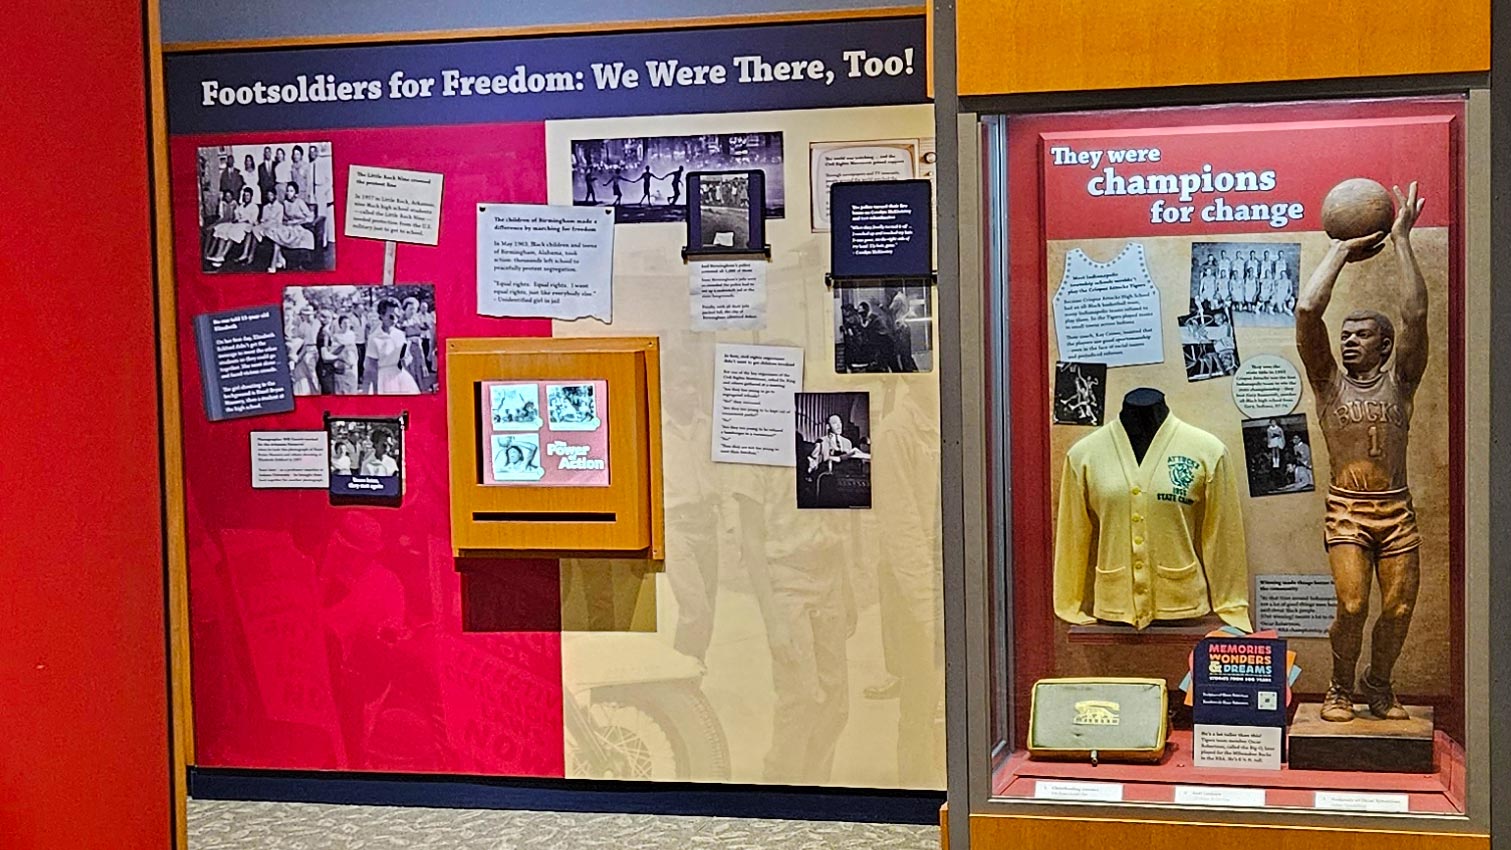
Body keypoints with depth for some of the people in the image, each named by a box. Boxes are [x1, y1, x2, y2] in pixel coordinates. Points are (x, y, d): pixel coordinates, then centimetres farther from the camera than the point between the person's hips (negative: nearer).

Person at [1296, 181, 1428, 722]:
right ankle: (1341, 688, 9)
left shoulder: (1399, 380, 7)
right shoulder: (1329, 382, 6)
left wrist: (1401, 239, -5)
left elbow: (1415, 315, -6)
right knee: (1351, 606, -14)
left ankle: (1379, 684, 23)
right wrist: (1342, 249, 2)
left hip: (1396, 511, 2)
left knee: (1398, 608, -2)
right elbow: (1307, 310, -6)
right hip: (1347, 510, -1)